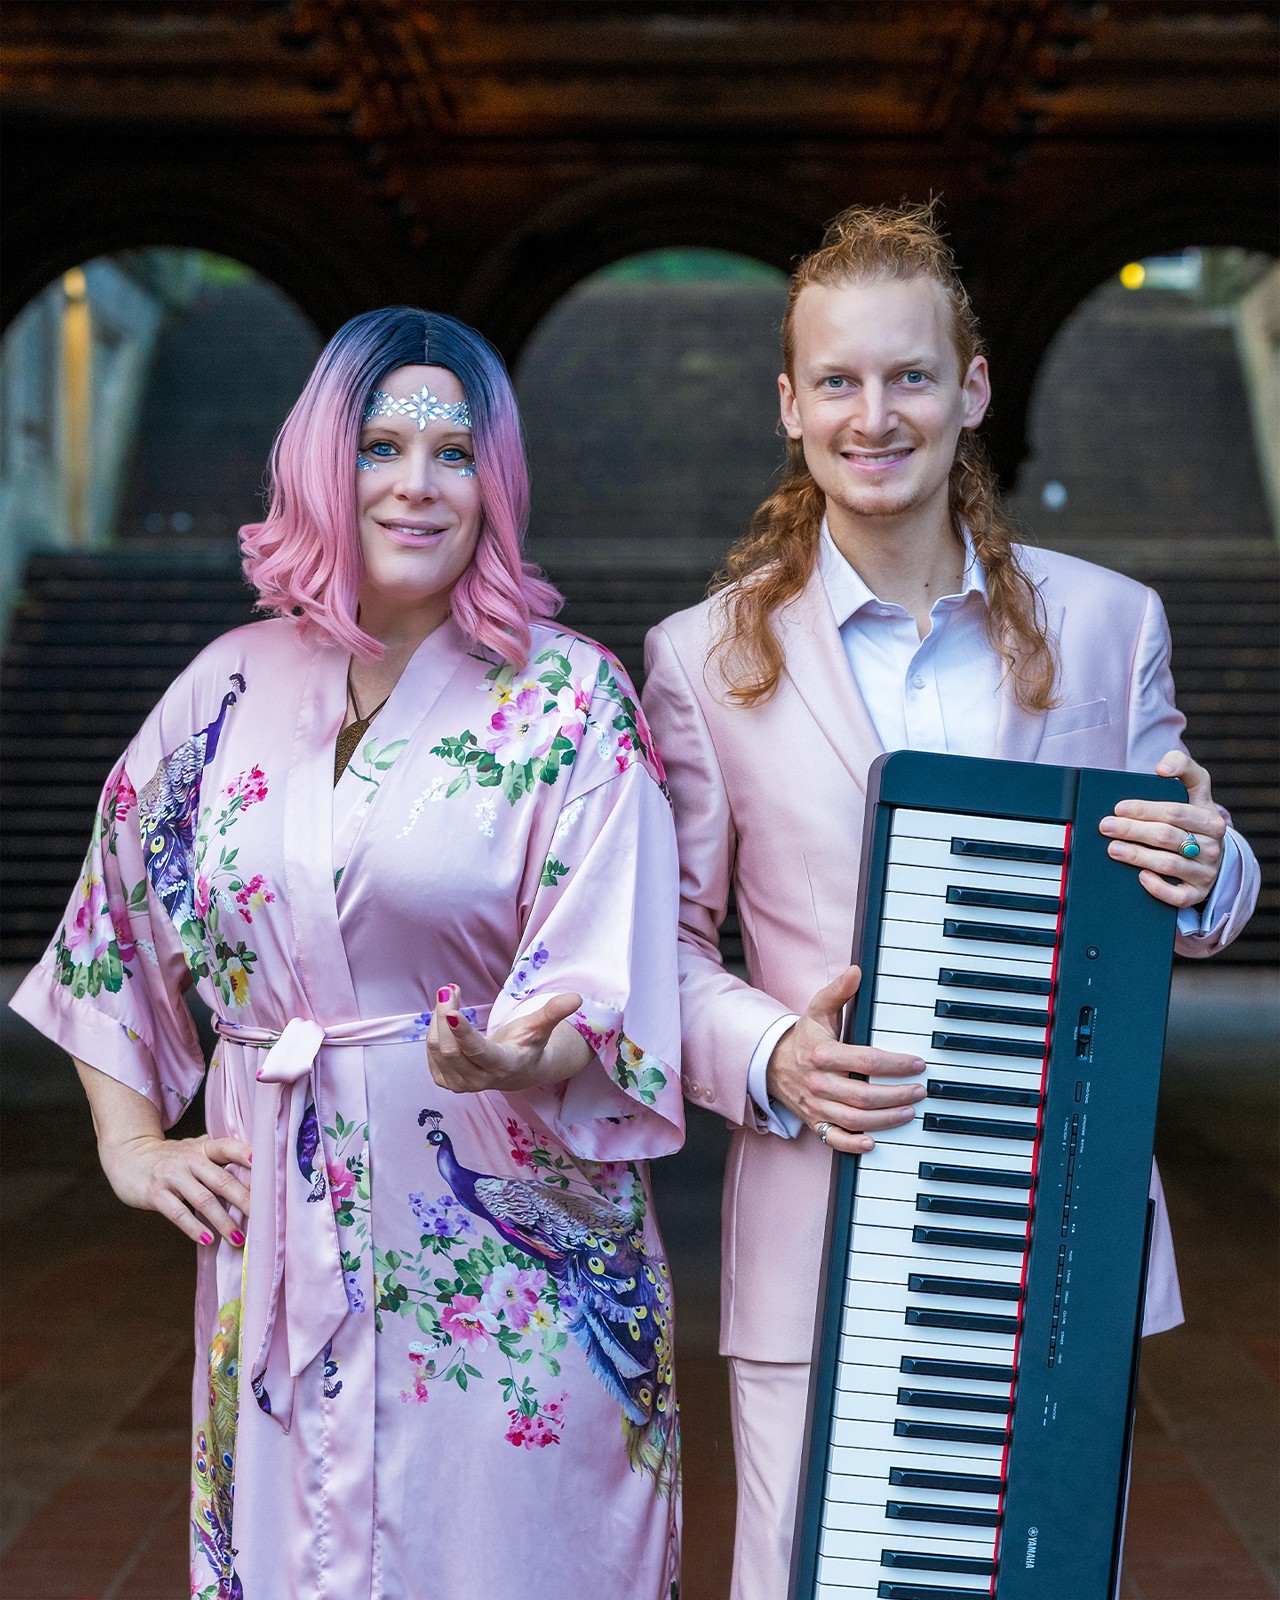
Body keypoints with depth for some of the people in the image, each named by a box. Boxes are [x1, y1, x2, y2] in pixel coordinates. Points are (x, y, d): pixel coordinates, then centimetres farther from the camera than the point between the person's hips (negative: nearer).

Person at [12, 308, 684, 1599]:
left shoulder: (569, 698, -6)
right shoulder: (235, 685, 5)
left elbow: (605, 1002, -12)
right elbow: (109, 923, 17)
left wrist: (516, 1058, -33)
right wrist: (130, 1144, 10)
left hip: (500, 1251, -3)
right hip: (278, 1245, 3)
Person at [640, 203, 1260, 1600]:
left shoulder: (1106, 622, 5)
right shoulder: (704, 658, 0)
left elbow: (1189, 897, 11)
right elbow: (663, 944, 3)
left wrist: (1204, 874, -13)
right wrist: (772, 1060, -16)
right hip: (824, 1233, -1)